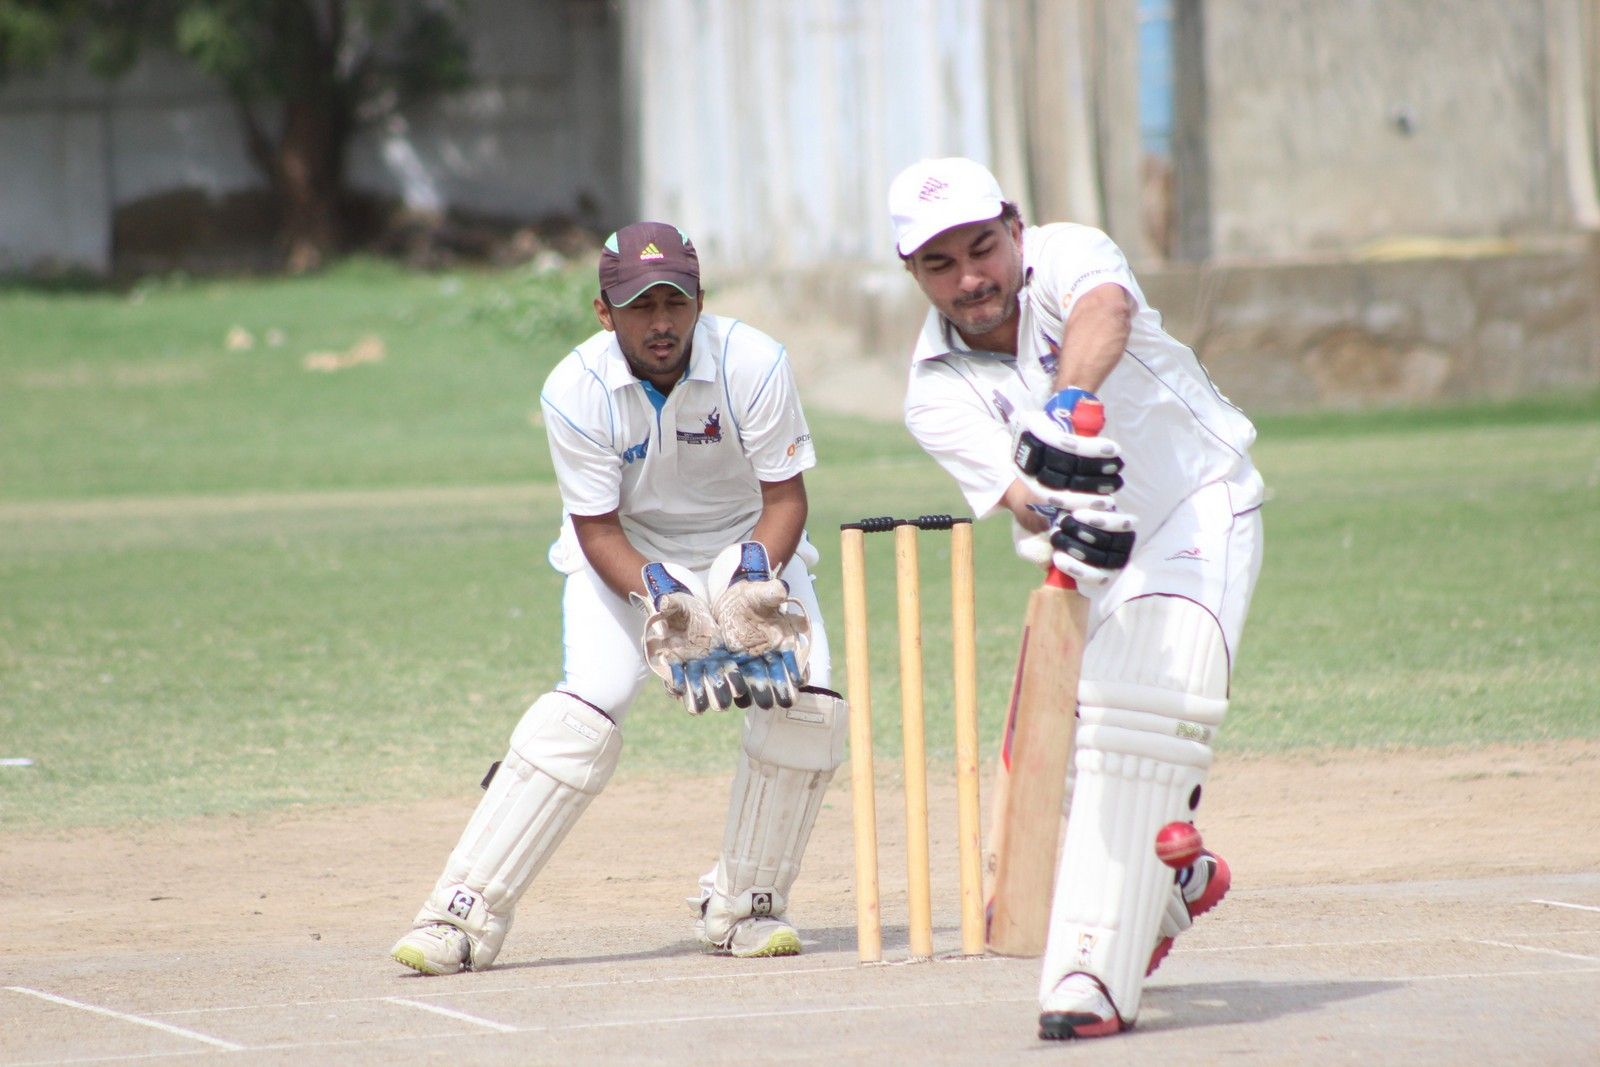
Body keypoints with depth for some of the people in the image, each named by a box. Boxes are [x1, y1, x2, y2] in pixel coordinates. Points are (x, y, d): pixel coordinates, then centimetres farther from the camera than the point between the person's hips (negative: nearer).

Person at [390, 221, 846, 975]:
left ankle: (743, 903, -1)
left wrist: (758, 574, -35)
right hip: (627, 555, -1)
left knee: (806, 700, -20)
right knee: (591, 702, -23)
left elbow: (785, 496, -16)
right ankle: (465, 911, -21)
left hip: (748, 545, 1)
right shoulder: (575, 391, -23)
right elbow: (597, 528, -18)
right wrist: (655, 594, -36)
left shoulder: (754, 365, -24)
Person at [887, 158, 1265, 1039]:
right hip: (1097, 559, 5)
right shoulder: (937, 391, -9)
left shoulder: (1065, 256, -17)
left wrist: (1072, 400, -63)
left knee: (1142, 703, -25)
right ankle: (1173, 879, 37)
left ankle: (1094, 976, -29)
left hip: (1201, 506, -5)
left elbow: (1104, 311, -42)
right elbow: (1018, 494, -25)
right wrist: (1057, 520, -49)